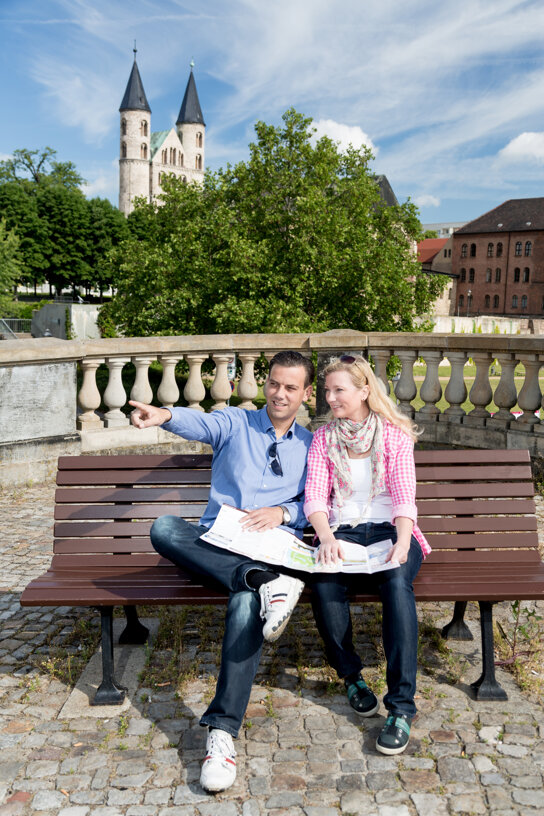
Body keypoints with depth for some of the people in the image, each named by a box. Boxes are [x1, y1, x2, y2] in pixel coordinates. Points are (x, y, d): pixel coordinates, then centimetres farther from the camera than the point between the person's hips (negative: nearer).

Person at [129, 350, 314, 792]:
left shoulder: (310, 445, 17)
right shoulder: (235, 423, 13)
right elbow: (202, 423, -11)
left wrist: (282, 512, -8)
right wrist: (165, 415, -36)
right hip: (214, 544, 2)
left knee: (246, 601, -36)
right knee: (164, 527, -31)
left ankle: (223, 729, -35)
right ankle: (267, 584, -41)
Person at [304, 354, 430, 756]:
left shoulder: (395, 435, 5)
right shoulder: (323, 439, 11)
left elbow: (404, 498, -3)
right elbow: (315, 498, 1)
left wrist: (402, 543, -23)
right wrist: (327, 538, -20)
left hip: (389, 529, -1)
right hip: (342, 532, 2)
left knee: (397, 581, -36)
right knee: (324, 583, -32)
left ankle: (401, 705, -30)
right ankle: (351, 676, -7)